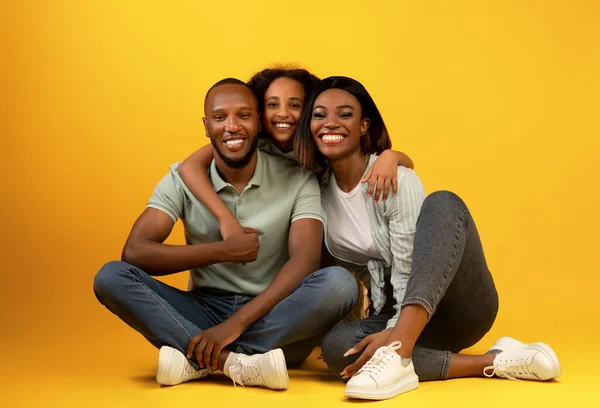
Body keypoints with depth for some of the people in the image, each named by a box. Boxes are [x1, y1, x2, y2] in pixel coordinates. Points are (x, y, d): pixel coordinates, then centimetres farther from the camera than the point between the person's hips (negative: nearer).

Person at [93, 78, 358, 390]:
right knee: (111, 277, -21)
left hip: (276, 319, -1)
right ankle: (238, 362, -35)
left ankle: (198, 360, -29)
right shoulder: (182, 178, 0)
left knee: (339, 283, -31)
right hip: (205, 312, 2)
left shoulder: (297, 180, -4)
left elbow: (305, 261, -17)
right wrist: (223, 250, -18)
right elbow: (134, 252, -11)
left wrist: (236, 323, -29)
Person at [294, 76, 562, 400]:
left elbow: (408, 272, -18)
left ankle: (397, 353, -47)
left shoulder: (397, 180, -13)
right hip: (394, 314, 4)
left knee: (442, 203, -31)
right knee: (337, 346, -32)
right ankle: (490, 362, -26)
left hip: (458, 307, -4)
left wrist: (395, 337, -34)